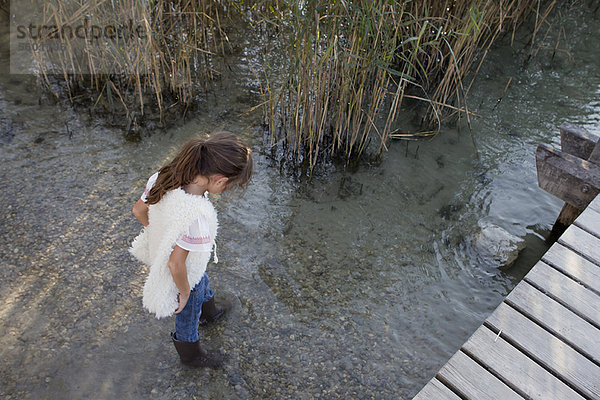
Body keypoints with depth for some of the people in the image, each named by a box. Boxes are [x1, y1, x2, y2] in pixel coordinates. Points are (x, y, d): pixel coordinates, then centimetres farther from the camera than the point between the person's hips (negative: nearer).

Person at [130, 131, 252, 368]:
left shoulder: (165, 179, -21)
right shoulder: (196, 214, -43)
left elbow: (139, 210, -5)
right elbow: (176, 264, -35)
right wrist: (185, 292, -16)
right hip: (186, 275, -7)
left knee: (203, 283, 37)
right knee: (188, 319, 25)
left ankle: (209, 312, 70)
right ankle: (191, 355, 56)